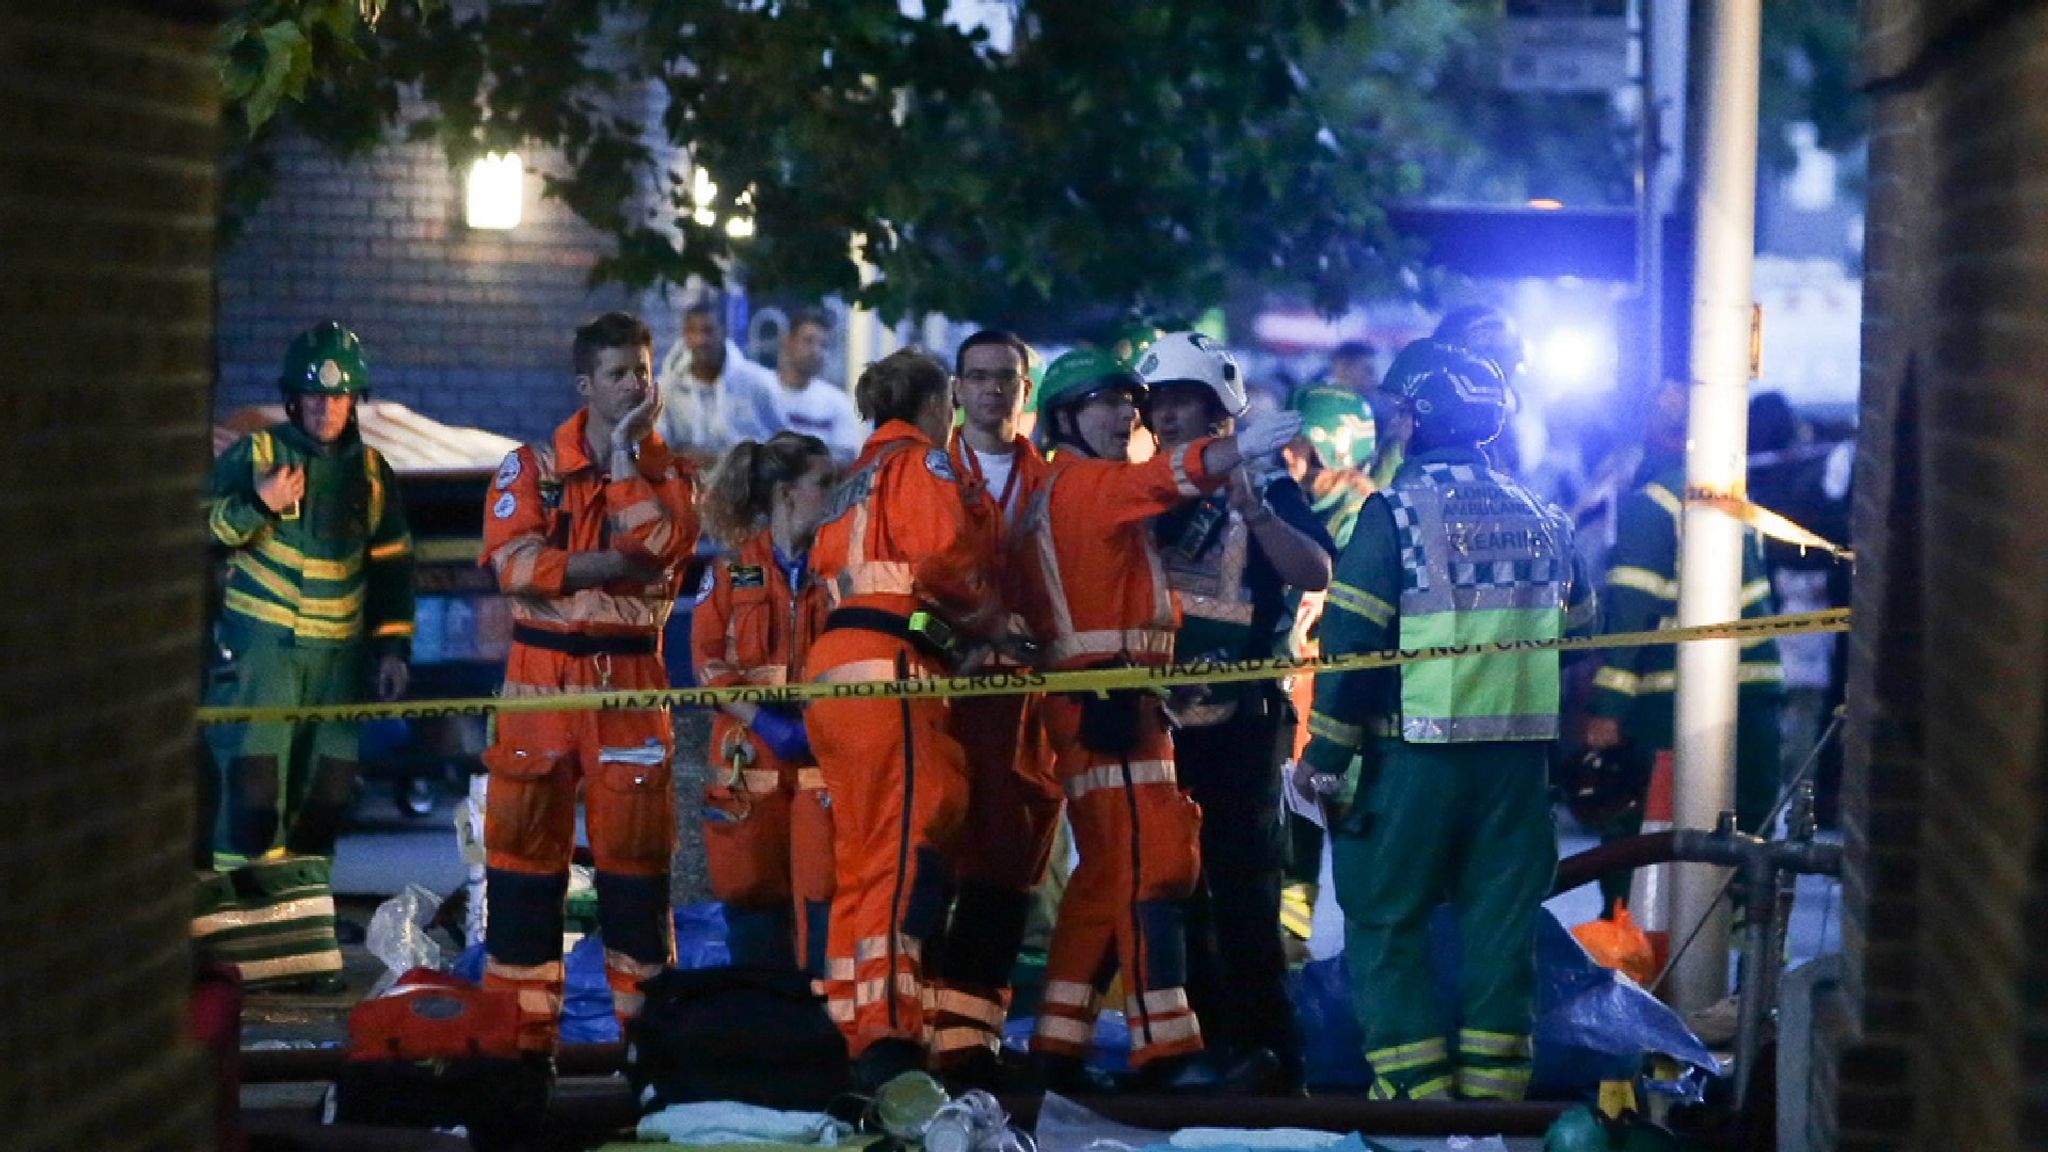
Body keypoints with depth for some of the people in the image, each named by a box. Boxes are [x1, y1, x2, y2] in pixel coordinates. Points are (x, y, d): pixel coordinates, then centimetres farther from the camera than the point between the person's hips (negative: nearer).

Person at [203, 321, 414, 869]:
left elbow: (391, 566, 16)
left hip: (339, 650, 4)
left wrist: (393, 647, 11)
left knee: (329, 779, 5)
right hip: (261, 641, -4)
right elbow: (200, 530, -4)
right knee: (255, 773, -12)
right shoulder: (254, 455, -2)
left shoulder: (371, 471, 11)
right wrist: (256, 505, -19)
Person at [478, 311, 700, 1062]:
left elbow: (661, 546, -12)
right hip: (542, 675, 0)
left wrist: (626, 454, -9)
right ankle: (520, 1026, 5)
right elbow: (513, 562, -10)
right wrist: (605, 564, -14)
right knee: (524, 844, -1)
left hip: (630, 679, 0)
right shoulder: (531, 469, 5)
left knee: (636, 847, 0)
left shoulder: (671, 475, 8)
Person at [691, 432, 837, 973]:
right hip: (751, 758, 0)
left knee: (822, 893, -6)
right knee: (752, 894, 3)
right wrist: (764, 721, -14)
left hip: (823, 756, 0)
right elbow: (708, 662, -1)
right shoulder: (732, 572, 6)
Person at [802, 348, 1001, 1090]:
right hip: (890, 667, -9)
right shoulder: (919, 460, 1)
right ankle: (888, 1037, -29)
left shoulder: (854, 483, 27)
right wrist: (986, 615, 4)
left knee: (862, 856, 11)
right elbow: (945, 554, -14)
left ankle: (858, 1035, 12)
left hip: (832, 666, 9)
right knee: (908, 848, -17)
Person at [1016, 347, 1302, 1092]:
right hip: (1108, 698, -10)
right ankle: (1167, 1051, -21)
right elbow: (1162, 478, -25)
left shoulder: (1051, 499, 24)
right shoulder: (1083, 483, -5)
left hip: (1104, 701, 10)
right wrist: (1240, 449, -37)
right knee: (1151, 862, -15)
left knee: (1108, 873, 13)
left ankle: (1058, 1045, 14)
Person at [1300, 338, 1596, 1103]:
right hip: (1521, 755, 5)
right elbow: (1577, 642, 16)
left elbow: (1350, 646, -11)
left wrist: (1326, 763, -5)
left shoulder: (1395, 513, -8)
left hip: (1417, 755, -5)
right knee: (1501, 926, 10)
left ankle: (1414, 1088, -2)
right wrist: (1563, 752, 25)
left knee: (1385, 921, 5)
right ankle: (1493, 1088, 10)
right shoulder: (1540, 520, 10)